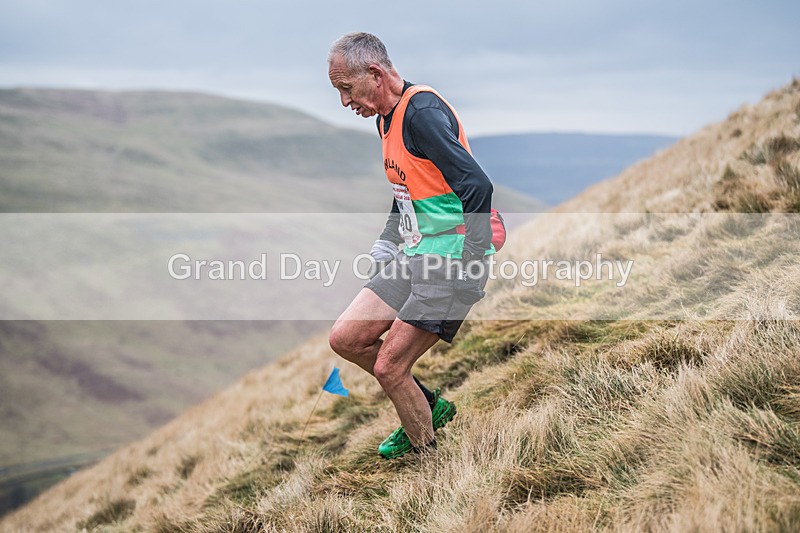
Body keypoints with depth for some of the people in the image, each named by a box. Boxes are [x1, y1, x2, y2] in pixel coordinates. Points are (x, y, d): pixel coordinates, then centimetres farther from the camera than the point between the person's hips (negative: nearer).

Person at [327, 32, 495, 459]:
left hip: (452, 262, -10)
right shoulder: (388, 118, 13)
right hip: (414, 256, 10)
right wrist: (387, 239, 19)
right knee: (345, 339, 7)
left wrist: (471, 264, -25)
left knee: (388, 368, -9)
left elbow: (478, 187, -27)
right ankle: (427, 407, 23)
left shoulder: (422, 112, -18)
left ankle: (426, 452, 12)